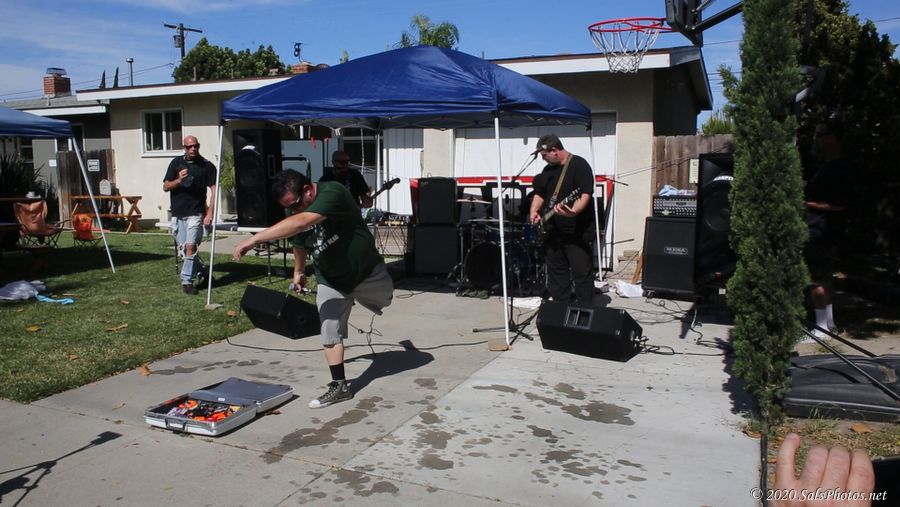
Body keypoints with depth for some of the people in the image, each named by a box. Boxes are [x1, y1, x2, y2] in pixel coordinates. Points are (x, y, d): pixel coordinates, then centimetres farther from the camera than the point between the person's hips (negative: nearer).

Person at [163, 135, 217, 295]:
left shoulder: (207, 166, -1)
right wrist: (179, 180, -14)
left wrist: (210, 213, -12)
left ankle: (187, 281, -7)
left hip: (195, 213, -4)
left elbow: (214, 190, -4)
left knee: (190, 246, -15)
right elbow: (165, 187, 7)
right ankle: (202, 272, 27)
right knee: (183, 249, 8)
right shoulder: (176, 163, 8)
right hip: (177, 214, 4)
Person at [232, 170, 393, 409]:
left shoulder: (332, 193, -34)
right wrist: (299, 271, 23)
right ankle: (339, 385, 5)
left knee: (385, 300, 23)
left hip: (366, 271, -4)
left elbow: (301, 223, -49)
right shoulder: (295, 213, -10)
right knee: (330, 333, -3)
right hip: (330, 281, 4)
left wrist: (255, 238, -53)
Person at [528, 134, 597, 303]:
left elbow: (585, 195, -20)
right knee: (556, 271, 14)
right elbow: (539, 194, 21)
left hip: (577, 231, -8)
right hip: (553, 231, 8)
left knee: (582, 273, -4)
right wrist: (534, 211, 2)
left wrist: (573, 211, -38)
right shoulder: (548, 170, 14)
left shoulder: (579, 165, -10)